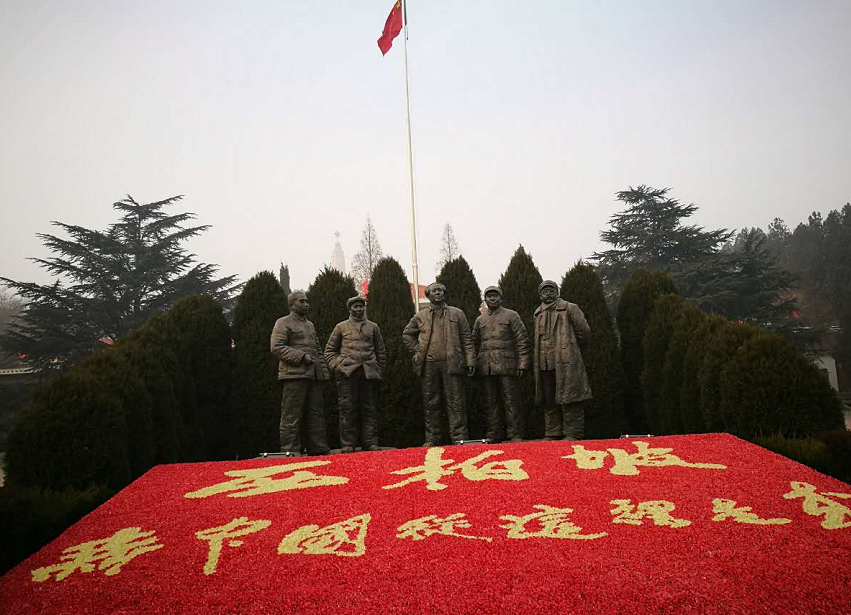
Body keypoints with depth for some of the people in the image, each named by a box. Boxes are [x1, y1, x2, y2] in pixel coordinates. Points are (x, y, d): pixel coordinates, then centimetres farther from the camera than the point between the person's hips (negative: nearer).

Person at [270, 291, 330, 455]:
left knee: (316, 414, 8)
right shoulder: (283, 323, 1)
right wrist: (301, 356, -16)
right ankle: (290, 451, -1)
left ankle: (319, 449, 14)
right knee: (292, 416, -5)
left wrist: (324, 371, 14)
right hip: (294, 375, -8)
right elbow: (276, 347, -11)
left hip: (314, 376, 8)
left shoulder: (310, 325, 24)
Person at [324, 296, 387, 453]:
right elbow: (329, 350, 13)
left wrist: (379, 371, 9)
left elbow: (380, 352, 16)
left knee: (368, 409, 4)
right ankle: (348, 444, 3)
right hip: (347, 372, -1)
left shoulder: (373, 327, 16)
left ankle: (370, 443, 9)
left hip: (369, 373, 2)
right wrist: (337, 366, -1)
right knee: (348, 408, -1)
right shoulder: (341, 327, 11)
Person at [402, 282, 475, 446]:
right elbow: (407, 334, 22)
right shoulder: (420, 316, 11)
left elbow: (466, 339, 6)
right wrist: (416, 351, 9)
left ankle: (459, 437, 3)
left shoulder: (457, 314, 9)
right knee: (431, 403, 6)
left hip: (452, 363, -1)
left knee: (455, 403, -1)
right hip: (428, 365, 2)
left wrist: (470, 361, -2)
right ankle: (432, 438, 13)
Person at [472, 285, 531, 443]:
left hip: (507, 366, -4)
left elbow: (522, 340, -2)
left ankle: (515, 435, 4)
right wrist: (475, 365, 12)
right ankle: (493, 435, 14)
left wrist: (522, 363, -9)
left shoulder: (511, 316, 4)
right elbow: (474, 343, 20)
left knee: (511, 401, -2)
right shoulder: (480, 320, 17)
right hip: (487, 369, 4)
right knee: (490, 403, 7)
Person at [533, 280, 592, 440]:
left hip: (566, 362, -6)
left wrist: (576, 351, 10)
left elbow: (584, 331, 2)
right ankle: (552, 434, 16)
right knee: (549, 400, 9)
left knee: (568, 398, -6)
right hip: (545, 364, 6)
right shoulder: (538, 314, 17)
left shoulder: (569, 308, 1)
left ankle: (573, 434, -2)